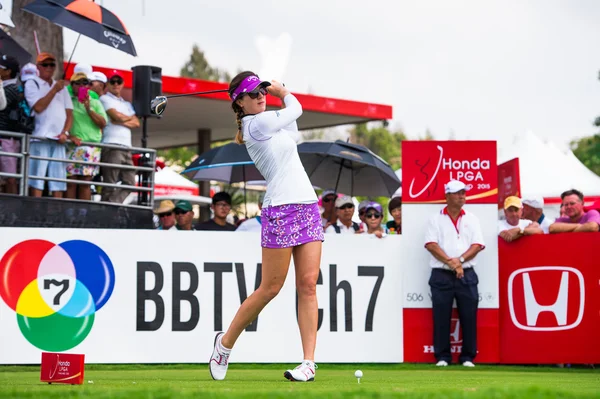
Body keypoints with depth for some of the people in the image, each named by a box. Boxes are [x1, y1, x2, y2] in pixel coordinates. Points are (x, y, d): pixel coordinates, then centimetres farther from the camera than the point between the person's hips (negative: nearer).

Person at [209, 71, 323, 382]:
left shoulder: (270, 122, 16)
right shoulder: (255, 124, -8)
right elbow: (295, 108, 2)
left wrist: (275, 90, 16)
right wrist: (282, 92, 21)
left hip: (308, 206, 7)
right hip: (280, 210, -7)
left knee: (308, 284, -2)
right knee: (270, 288, -2)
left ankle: (309, 362, -5)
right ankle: (225, 343, 16)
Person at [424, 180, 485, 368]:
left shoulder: (471, 219, 12)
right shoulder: (436, 219, 6)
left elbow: (477, 245, 3)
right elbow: (431, 245, -5)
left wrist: (460, 259, -12)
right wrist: (450, 262, -14)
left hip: (467, 275, 2)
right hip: (441, 276, -2)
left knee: (469, 317, -1)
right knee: (441, 317, -2)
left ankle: (468, 357, 6)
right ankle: (442, 356, 5)